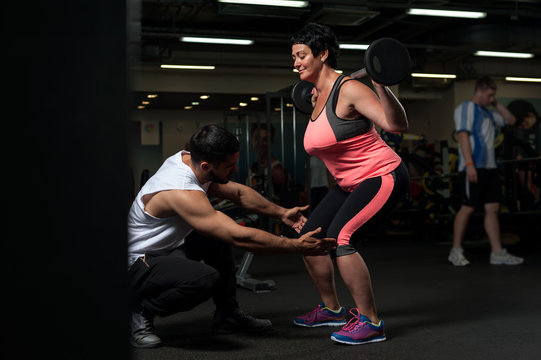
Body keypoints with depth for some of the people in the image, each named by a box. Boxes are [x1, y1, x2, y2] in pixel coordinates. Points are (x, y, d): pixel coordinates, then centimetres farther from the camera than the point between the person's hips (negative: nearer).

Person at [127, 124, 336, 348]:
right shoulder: (182, 192, -31)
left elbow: (238, 193, 12)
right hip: (135, 265, -10)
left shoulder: (187, 160, -3)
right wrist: (297, 246, -25)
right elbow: (240, 237, -32)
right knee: (206, 278, -36)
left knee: (220, 233, 18)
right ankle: (139, 311, -9)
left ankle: (227, 314, 20)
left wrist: (281, 213, 7)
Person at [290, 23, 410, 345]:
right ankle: (331, 309, 25)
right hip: (350, 183, 10)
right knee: (309, 238, 7)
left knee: (339, 238, -25)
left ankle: (370, 322, -11)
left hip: (383, 176, -9)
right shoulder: (319, 96, 7)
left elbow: (397, 124, -27)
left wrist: (381, 85, -38)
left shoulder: (348, 89, -18)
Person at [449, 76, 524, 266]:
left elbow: (510, 120, 32)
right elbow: (463, 136, -14)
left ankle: (497, 253, 6)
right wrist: (469, 164, -22)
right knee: (468, 208, -5)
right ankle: (456, 251, 6)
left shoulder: (487, 113, 22)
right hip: (474, 167, -8)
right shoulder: (466, 107, -3)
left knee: (493, 208, 5)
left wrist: (496, 104, 19)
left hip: (489, 166, 9)